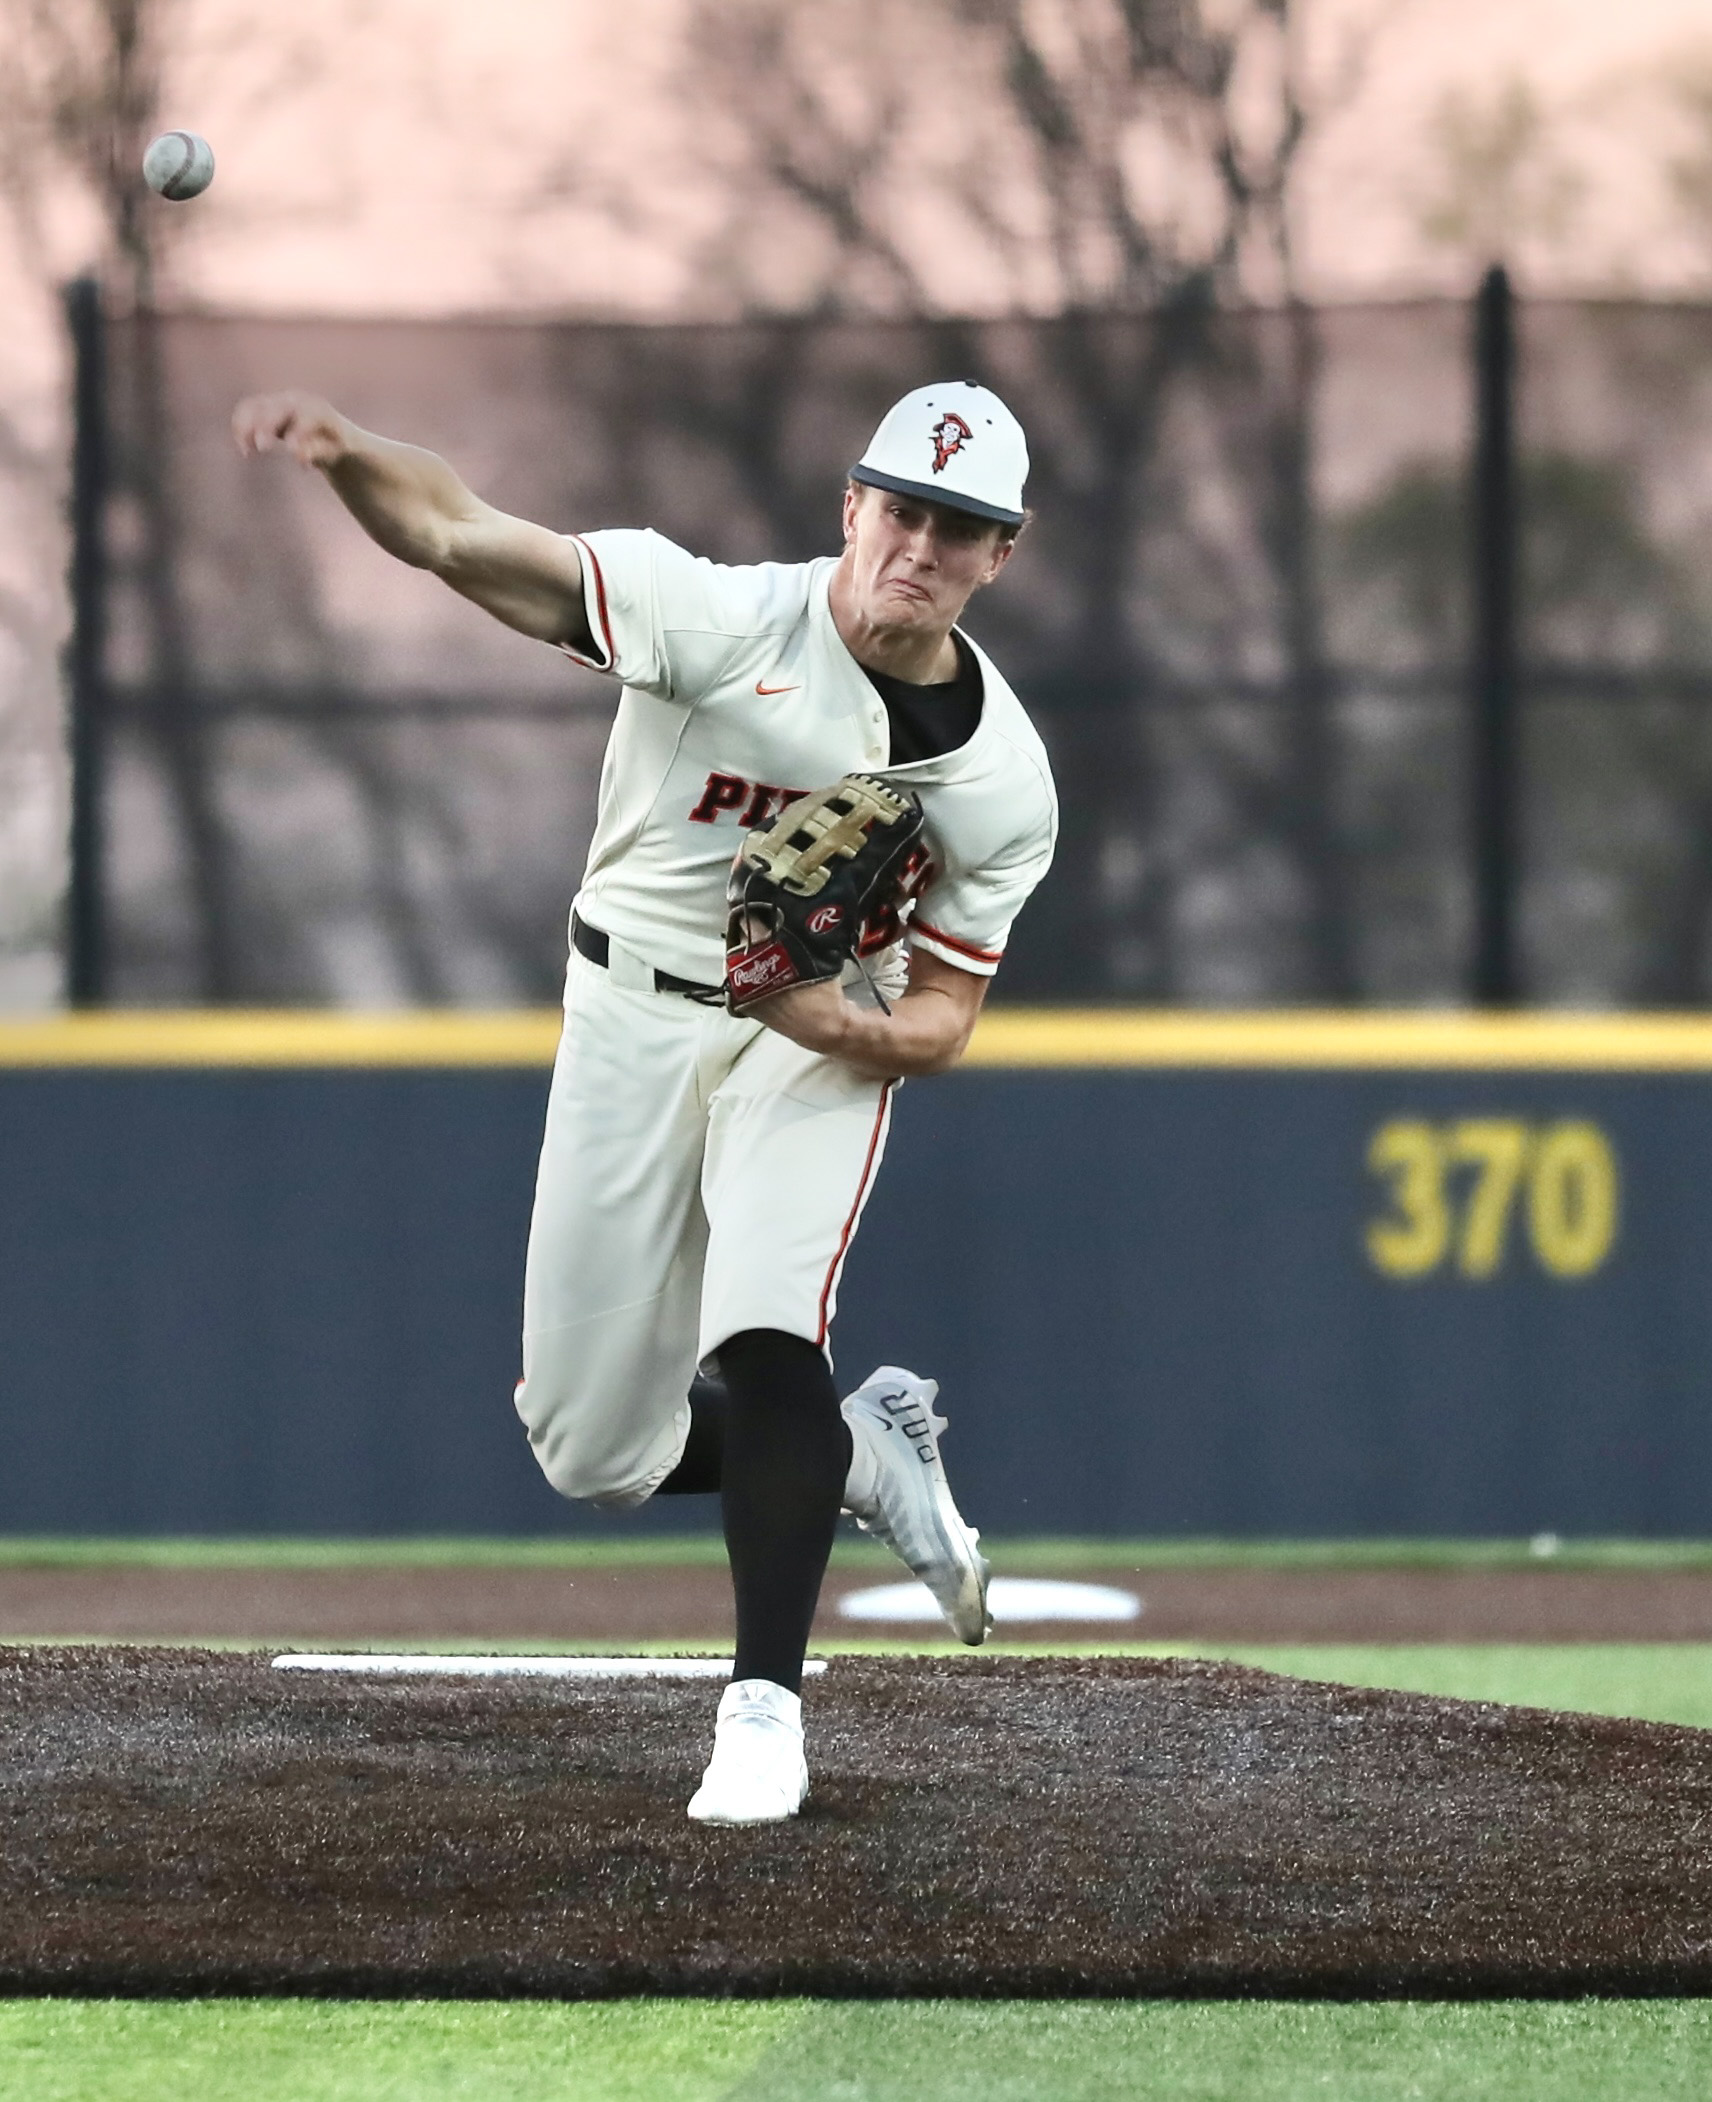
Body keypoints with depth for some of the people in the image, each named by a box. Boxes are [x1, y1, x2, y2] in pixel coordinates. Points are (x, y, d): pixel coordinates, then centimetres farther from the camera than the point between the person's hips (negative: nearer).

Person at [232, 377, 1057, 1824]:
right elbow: (457, 536, -27)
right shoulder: (721, 621, -21)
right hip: (632, 1014, 1)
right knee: (594, 1452, 3)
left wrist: (857, 1026, -29)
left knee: (764, 1337, -28)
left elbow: (946, 1020, -5)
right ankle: (866, 1451, 30)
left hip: (828, 1038, -1)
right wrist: (345, 453, -49)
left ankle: (764, 1707, -19)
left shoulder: (1004, 778, -12)